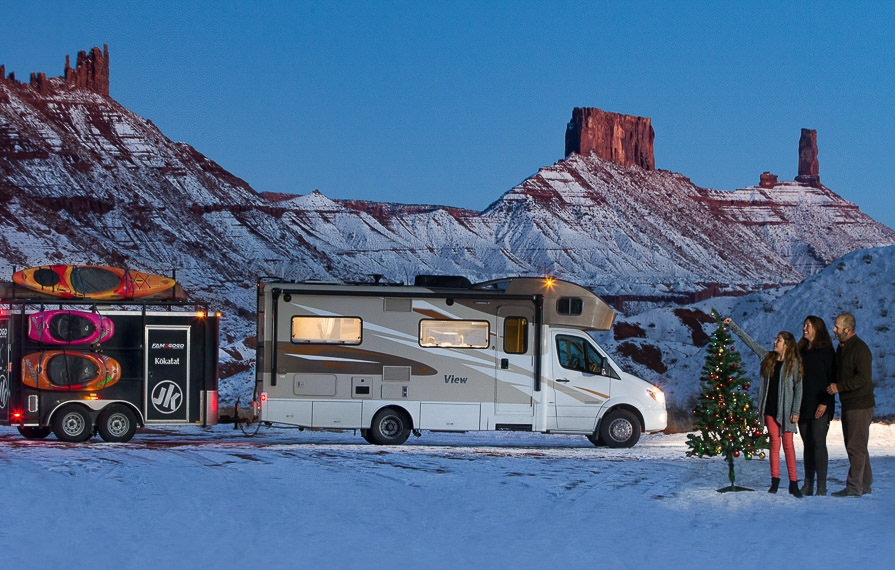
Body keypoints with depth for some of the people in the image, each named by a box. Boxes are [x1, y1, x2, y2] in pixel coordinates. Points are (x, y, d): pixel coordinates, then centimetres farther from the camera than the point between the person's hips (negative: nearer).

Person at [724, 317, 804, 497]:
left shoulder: (794, 363, -4)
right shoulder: (768, 357, 9)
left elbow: (798, 388, -4)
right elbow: (749, 341, 16)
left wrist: (795, 411, -9)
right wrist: (733, 326, 18)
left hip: (785, 410, -4)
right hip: (769, 408, 4)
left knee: (788, 444, -3)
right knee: (774, 442, 5)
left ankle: (793, 483, -1)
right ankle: (775, 479, 10)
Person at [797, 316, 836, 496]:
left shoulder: (826, 351, -5)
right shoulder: (801, 351, 14)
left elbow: (831, 379, -8)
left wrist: (825, 403, -15)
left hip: (819, 407, -6)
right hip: (803, 406, 6)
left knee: (818, 443, -8)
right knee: (807, 444, 8)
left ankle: (822, 486, -5)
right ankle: (808, 485, 11)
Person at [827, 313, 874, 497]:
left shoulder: (860, 349, -16)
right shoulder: (841, 347, 15)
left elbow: (863, 378, -23)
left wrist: (839, 387, -22)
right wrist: (833, 386, 10)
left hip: (860, 405, -10)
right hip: (848, 405, 10)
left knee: (856, 447, -8)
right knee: (857, 447, 14)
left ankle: (854, 487, -6)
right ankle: (865, 484, 22)